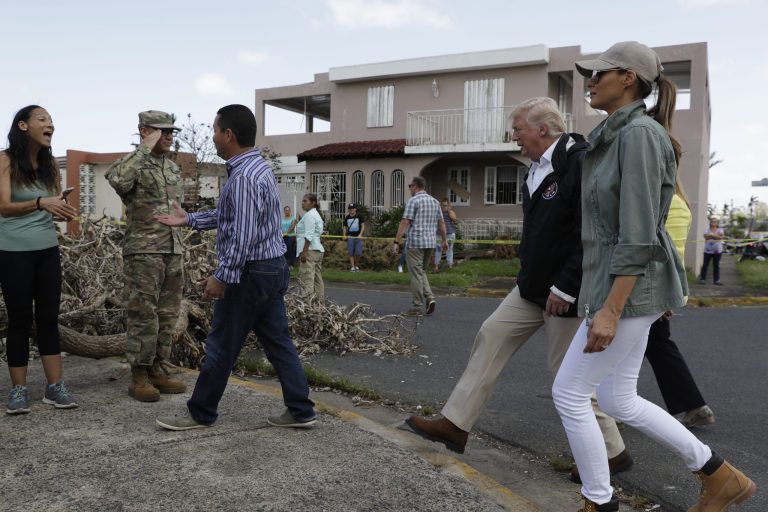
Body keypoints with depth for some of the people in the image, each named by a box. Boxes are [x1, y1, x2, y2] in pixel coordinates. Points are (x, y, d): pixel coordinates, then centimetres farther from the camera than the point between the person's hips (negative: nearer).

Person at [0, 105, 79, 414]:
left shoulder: (50, 164, 8)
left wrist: (63, 212, -11)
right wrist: (40, 203, -29)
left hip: (47, 250, 4)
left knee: (49, 318, 5)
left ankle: (55, 387, 10)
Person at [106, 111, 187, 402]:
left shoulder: (173, 167, 16)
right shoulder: (133, 164, -6)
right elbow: (117, 180, -33)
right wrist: (145, 148, -23)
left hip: (172, 251, 7)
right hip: (143, 252, -7)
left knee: (166, 316, 9)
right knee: (142, 316, -3)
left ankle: (157, 370, 19)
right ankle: (138, 376, 7)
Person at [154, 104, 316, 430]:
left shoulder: (244, 177, -19)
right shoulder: (257, 167, 14)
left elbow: (243, 235, -25)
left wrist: (222, 276, -21)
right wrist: (188, 220, 21)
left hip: (249, 273, -10)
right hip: (272, 268, 10)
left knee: (221, 346, 4)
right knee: (278, 341, 12)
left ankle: (200, 413, 19)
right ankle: (301, 410, 16)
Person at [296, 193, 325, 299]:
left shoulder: (309, 215, -10)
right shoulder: (316, 214, 22)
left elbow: (309, 235, -18)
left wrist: (304, 252, -21)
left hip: (310, 250, -11)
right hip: (318, 249, 11)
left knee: (306, 279, -13)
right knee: (317, 279, 12)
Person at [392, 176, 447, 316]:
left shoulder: (413, 201, -9)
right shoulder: (434, 201, 12)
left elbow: (405, 223, -15)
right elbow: (441, 223, 18)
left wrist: (396, 242, -15)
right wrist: (444, 240, 29)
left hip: (415, 242, -7)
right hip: (430, 242, 7)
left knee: (416, 274, 0)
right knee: (421, 272, 19)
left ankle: (417, 307, 4)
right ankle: (430, 298, 3)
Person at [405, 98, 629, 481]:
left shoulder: (581, 163, -19)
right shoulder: (540, 168, 11)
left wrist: (565, 288, -24)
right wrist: (532, 276, 18)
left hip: (566, 291, -9)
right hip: (535, 286, 9)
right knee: (491, 336, 6)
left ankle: (611, 452, 22)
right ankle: (455, 425, 14)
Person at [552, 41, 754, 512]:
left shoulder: (640, 133, -16)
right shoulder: (617, 137, 14)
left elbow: (638, 233, -22)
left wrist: (610, 310, -24)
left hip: (629, 287, -10)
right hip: (615, 280, 10)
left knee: (568, 393, 0)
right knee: (616, 399, 15)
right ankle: (718, 474, 27)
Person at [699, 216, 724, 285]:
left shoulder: (720, 230, 7)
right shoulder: (707, 230, 6)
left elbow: (721, 236, -12)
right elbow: (706, 236, -13)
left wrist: (711, 235, -17)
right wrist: (716, 236, -19)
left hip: (717, 250, 1)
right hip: (708, 250, -1)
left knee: (716, 265, 4)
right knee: (705, 265, -2)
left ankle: (716, 280, 8)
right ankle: (702, 279, 3)